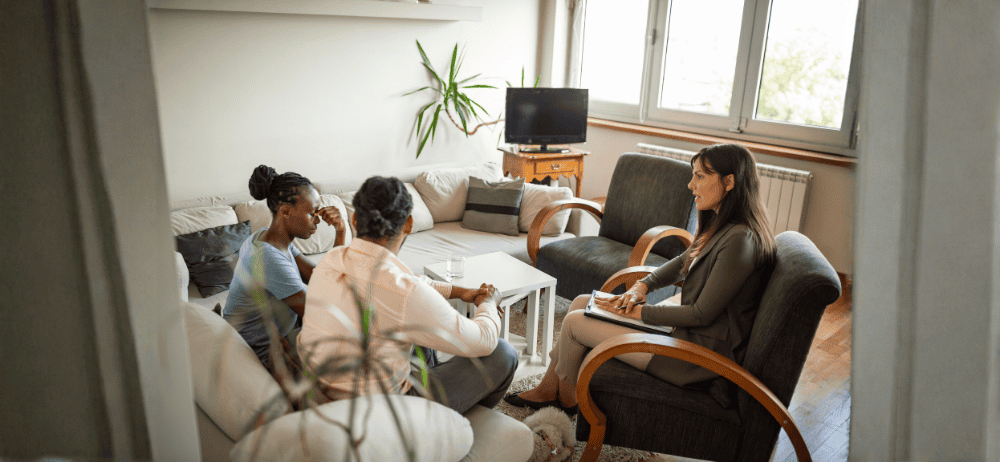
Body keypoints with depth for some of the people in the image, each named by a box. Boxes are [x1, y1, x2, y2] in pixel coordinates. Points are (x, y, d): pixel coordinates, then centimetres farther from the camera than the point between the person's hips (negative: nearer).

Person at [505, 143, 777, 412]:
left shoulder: (739, 240, -25)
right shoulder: (720, 226, 6)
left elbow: (702, 314, -23)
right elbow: (682, 263, 18)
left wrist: (639, 312, -15)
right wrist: (641, 287, 1)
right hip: (683, 328, 10)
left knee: (575, 322, -6)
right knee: (582, 302, 9)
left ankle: (567, 399, 22)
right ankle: (547, 390, 21)